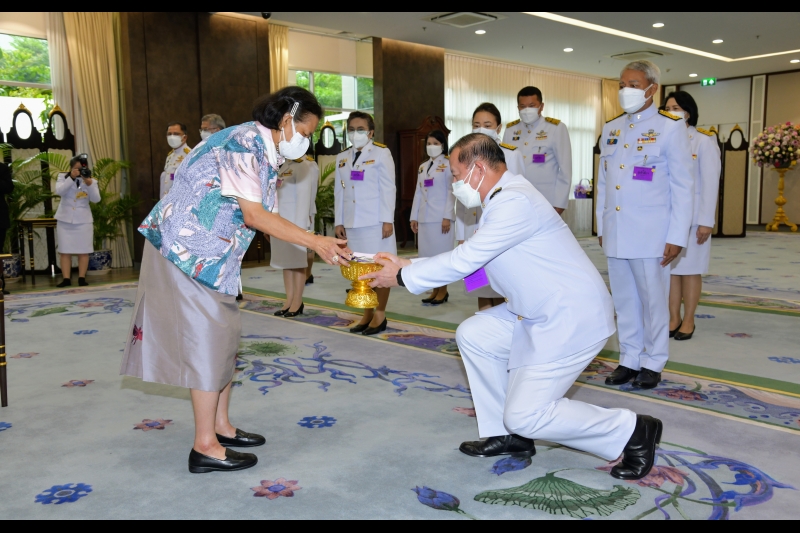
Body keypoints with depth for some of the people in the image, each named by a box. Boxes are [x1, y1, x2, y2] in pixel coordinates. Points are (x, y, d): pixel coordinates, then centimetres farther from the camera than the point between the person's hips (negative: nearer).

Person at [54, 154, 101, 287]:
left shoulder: (91, 180, 2)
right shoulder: (63, 177, 2)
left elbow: (96, 199, -10)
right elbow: (59, 191, -16)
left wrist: (89, 184, -23)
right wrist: (71, 178, -23)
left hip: (83, 220, 0)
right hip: (65, 220, 0)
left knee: (83, 251, 0)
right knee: (65, 251, 0)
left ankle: (82, 278, 6)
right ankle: (66, 279, 3)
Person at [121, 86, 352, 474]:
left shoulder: (267, 154, 12)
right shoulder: (244, 142, -18)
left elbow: (263, 218, 4)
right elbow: (254, 216, -23)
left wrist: (320, 244, -4)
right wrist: (315, 242, -22)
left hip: (214, 255, 10)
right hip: (185, 248, -10)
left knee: (224, 336, 11)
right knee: (207, 338, -7)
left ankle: (220, 427, 23)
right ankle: (205, 447, 2)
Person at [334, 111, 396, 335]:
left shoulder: (381, 153, -2)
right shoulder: (342, 157, 14)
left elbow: (388, 189, -7)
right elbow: (339, 191, 13)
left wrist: (388, 220, -12)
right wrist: (338, 221, 9)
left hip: (375, 222, -5)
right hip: (352, 223, 5)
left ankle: (380, 315, 8)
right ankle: (367, 314, 15)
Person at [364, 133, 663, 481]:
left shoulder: (514, 202, -21)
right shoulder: (502, 200, 11)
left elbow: (463, 261, -20)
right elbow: (467, 258, 15)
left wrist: (402, 278, -8)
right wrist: (407, 264, 12)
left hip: (574, 318, -10)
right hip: (540, 312, 10)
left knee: (525, 416, -9)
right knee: (472, 335, 7)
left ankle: (632, 432, 7)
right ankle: (508, 436, 17)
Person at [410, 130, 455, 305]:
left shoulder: (448, 164, -2)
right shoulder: (422, 167, 16)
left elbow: (451, 192, -8)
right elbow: (418, 193, 15)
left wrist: (447, 216, -15)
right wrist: (414, 216, 10)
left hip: (441, 217, -6)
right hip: (424, 217, 6)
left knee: (441, 253, -2)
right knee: (428, 254, 6)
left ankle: (443, 290, 7)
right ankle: (435, 289, 14)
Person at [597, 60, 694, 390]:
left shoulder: (670, 127, -3)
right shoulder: (611, 129, 12)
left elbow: (682, 187, -5)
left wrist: (677, 237, -10)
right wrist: (601, 227, 11)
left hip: (651, 233, -5)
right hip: (615, 233, 5)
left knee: (652, 300, 4)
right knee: (624, 300, 11)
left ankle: (653, 363, 19)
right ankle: (629, 360, 23)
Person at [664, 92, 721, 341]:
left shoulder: (704, 140, -3)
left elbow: (711, 183, -6)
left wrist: (706, 221, -11)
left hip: (692, 214, -4)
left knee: (690, 268, 3)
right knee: (670, 267, 5)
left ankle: (688, 320, 12)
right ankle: (673, 318, 14)